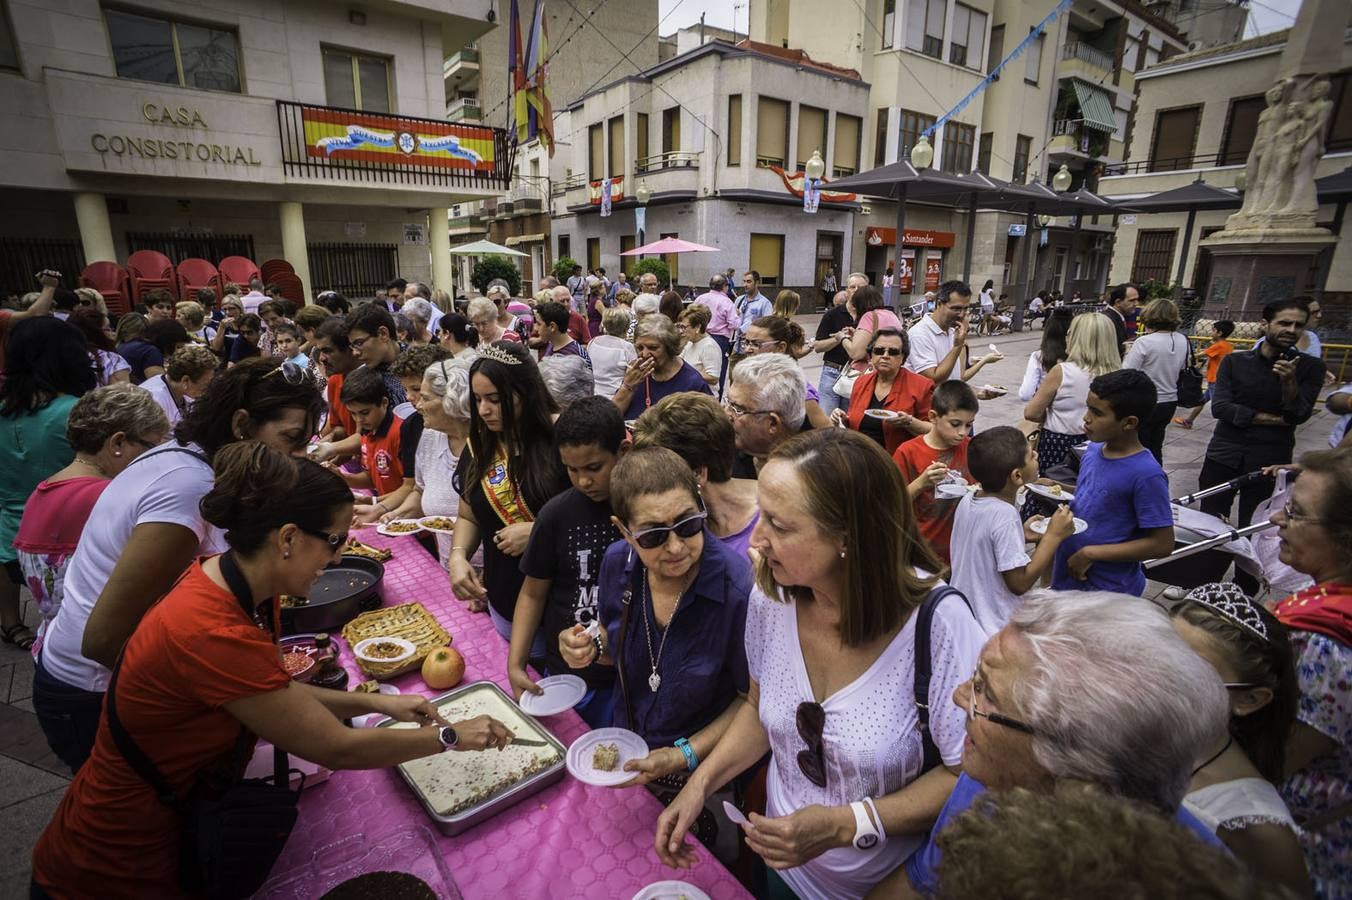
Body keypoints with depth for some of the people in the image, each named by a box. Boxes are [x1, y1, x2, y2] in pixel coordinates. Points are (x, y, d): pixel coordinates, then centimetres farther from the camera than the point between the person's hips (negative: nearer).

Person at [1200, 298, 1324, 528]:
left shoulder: (1311, 368, 3)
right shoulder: (1234, 362, 1)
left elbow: (1299, 414, -7)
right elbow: (1220, 408, -10)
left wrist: (1289, 381, -23)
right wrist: (1276, 420, -12)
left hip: (1270, 462, 0)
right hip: (1223, 456, 0)